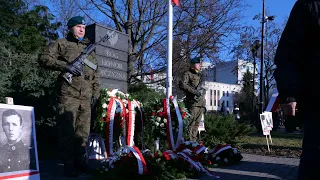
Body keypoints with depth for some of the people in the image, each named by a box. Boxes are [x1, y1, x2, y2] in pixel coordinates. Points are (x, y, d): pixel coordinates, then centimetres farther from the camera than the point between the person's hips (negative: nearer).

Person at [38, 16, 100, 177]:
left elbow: (96, 73, 23)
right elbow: (44, 58, -3)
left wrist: (95, 92, 14)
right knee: (68, 131, -4)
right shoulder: (62, 44, 7)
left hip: (86, 98, 5)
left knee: (83, 132, 7)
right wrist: (65, 66, -15)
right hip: (68, 95, -5)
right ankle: (69, 165, 4)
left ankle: (80, 161, 19)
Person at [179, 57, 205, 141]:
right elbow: (182, 84, -17)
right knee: (191, 123, -10)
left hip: (200, 104, 8)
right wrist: (194, 91, -22)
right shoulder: (188, 74, 1)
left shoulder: (199, 75, 25)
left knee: (197, 124, 9)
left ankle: (194, 141, 15)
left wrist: (204, 104, 23)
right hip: (193, 103, -8)